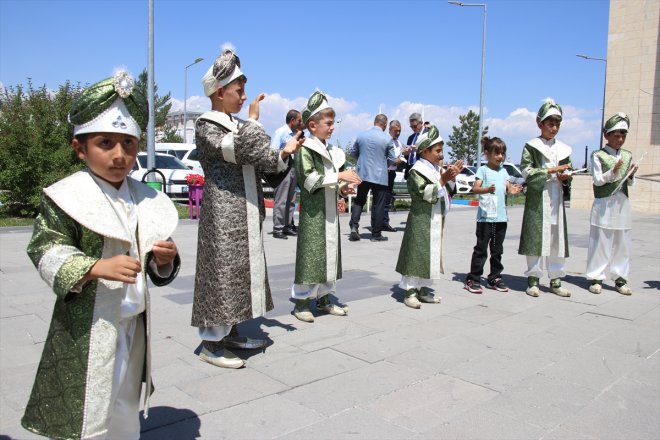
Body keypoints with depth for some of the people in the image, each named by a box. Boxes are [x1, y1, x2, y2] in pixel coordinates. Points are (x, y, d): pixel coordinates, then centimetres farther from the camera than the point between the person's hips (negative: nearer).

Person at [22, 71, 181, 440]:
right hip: (87, 325, -5)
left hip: (133, 322, 6)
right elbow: (46, 251, -15)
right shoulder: (69, 195, -12)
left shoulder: (144, 198, 4)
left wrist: (165, 260, -10)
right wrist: (97, 268, -28)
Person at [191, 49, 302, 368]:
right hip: (222, 213, -8)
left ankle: (230, 332, 25)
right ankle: (210, 343, 6)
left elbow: (259, 164, 16)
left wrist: (283, 153, 1)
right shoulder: (206, 127, -8)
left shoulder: (236, 126, 15)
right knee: (221, 270, -4)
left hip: (245, 215, 8)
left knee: (240, 270, 13)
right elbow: (235, 151, -24)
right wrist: (253, 120, -12)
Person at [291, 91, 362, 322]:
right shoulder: (305, 149, -9)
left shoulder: (331, 150, 15)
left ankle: (323, 299, 22)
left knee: (329, 252, 11)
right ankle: (301, 302, 5)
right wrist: (339, 176, -21)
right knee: (310, 254, -5)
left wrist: (342, 187, 2)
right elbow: (309, 178, -20)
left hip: (330, 210, 8)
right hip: (313, 210, -8)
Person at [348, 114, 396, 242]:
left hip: (362, 174, 3)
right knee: (378, 205, 5)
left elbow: (352, 152, 10)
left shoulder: (361, 135, 0)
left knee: (359, 201, 16)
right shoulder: (387, 139, -9)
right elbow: (392, 159, -3)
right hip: (380, 176, -3)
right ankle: (376, 234, 10)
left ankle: (354, 226, 0)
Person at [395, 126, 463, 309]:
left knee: (431, 254, 12)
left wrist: (451, 175, 6)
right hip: (421, 220, -9)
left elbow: (446, 192, 17)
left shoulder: (437, 168, 12)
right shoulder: (417, 170, -12)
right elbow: (427, 194, -21)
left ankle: (423, 289, 21)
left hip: (436, 220, 9)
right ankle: (410, 291, 2)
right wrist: (443, 179, -21)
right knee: (416, 253, -5)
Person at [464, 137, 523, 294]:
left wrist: (514, 190, -8)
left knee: (497, 249, 12)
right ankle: (473, 279, 3)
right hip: (485, 216, -6)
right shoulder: (483, 170, -3)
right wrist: (486, 189, -34)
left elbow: (508, 188, 14)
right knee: (481, 248, -3)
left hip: (501, 216, 6)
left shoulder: (503, 171, 15)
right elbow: (475, 188, -14)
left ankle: (495, 278, 22)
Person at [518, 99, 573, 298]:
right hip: (537, 198, -5)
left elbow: (568, 173, 19)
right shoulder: (531, 146, 1)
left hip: (556, 198, 5)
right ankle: (533, 279, 4)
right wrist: (551, 170, -13)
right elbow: (526, 171, -8)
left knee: (557, 238, 4)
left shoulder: (563, 149, 16)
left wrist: (566, 178, -3)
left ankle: (555, 280, 12)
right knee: (536, 237, -4)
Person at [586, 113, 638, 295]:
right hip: (604, 204, -4)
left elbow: (629, 183, 14)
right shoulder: (598, 155, -1)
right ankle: (596, 278, 6)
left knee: (622, 243, 6)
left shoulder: (627, 156, 12)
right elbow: (597, 180, -6)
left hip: (622, 204, 5)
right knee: (599, 242, -1)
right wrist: (613, 171, -20)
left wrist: (631, 175, -6)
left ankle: (620, 278, 15)